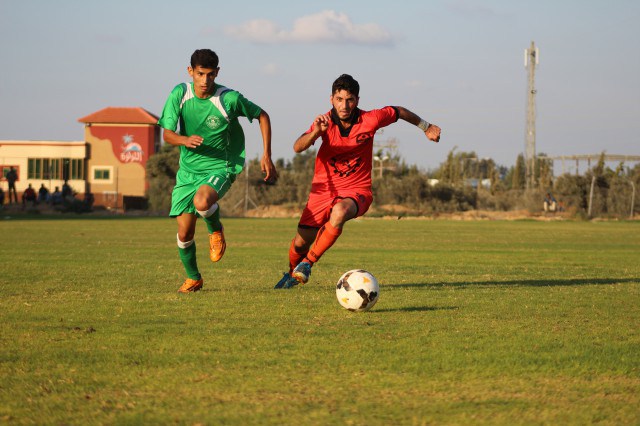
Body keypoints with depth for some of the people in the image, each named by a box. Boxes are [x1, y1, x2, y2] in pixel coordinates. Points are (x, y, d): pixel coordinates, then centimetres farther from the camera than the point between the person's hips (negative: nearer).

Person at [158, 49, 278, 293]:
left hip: (220, 167, -4)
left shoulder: (230, 99, -15)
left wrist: (266, 156, -3)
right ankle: (193, 278, 27)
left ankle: (216, 230, 0)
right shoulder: (180, 94, -8)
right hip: (188, 169, 4)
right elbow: (167, 134, -8)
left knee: (201, 202, -36)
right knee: (184, 232, 0)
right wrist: (185, 140, -32)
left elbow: (262, 116, 1)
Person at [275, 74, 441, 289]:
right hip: (324, 188, 2)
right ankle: (292, 273, 36)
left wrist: (426, 127, 20)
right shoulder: (325, 122, -13)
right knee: (301, 242, 0)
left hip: (357, 190, -1)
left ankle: (307, 263, -22)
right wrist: (316, 132, -47)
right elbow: (298, 148, -28)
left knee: (339, 212, -36)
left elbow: (399, 112, 7)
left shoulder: (370, 120, -13)